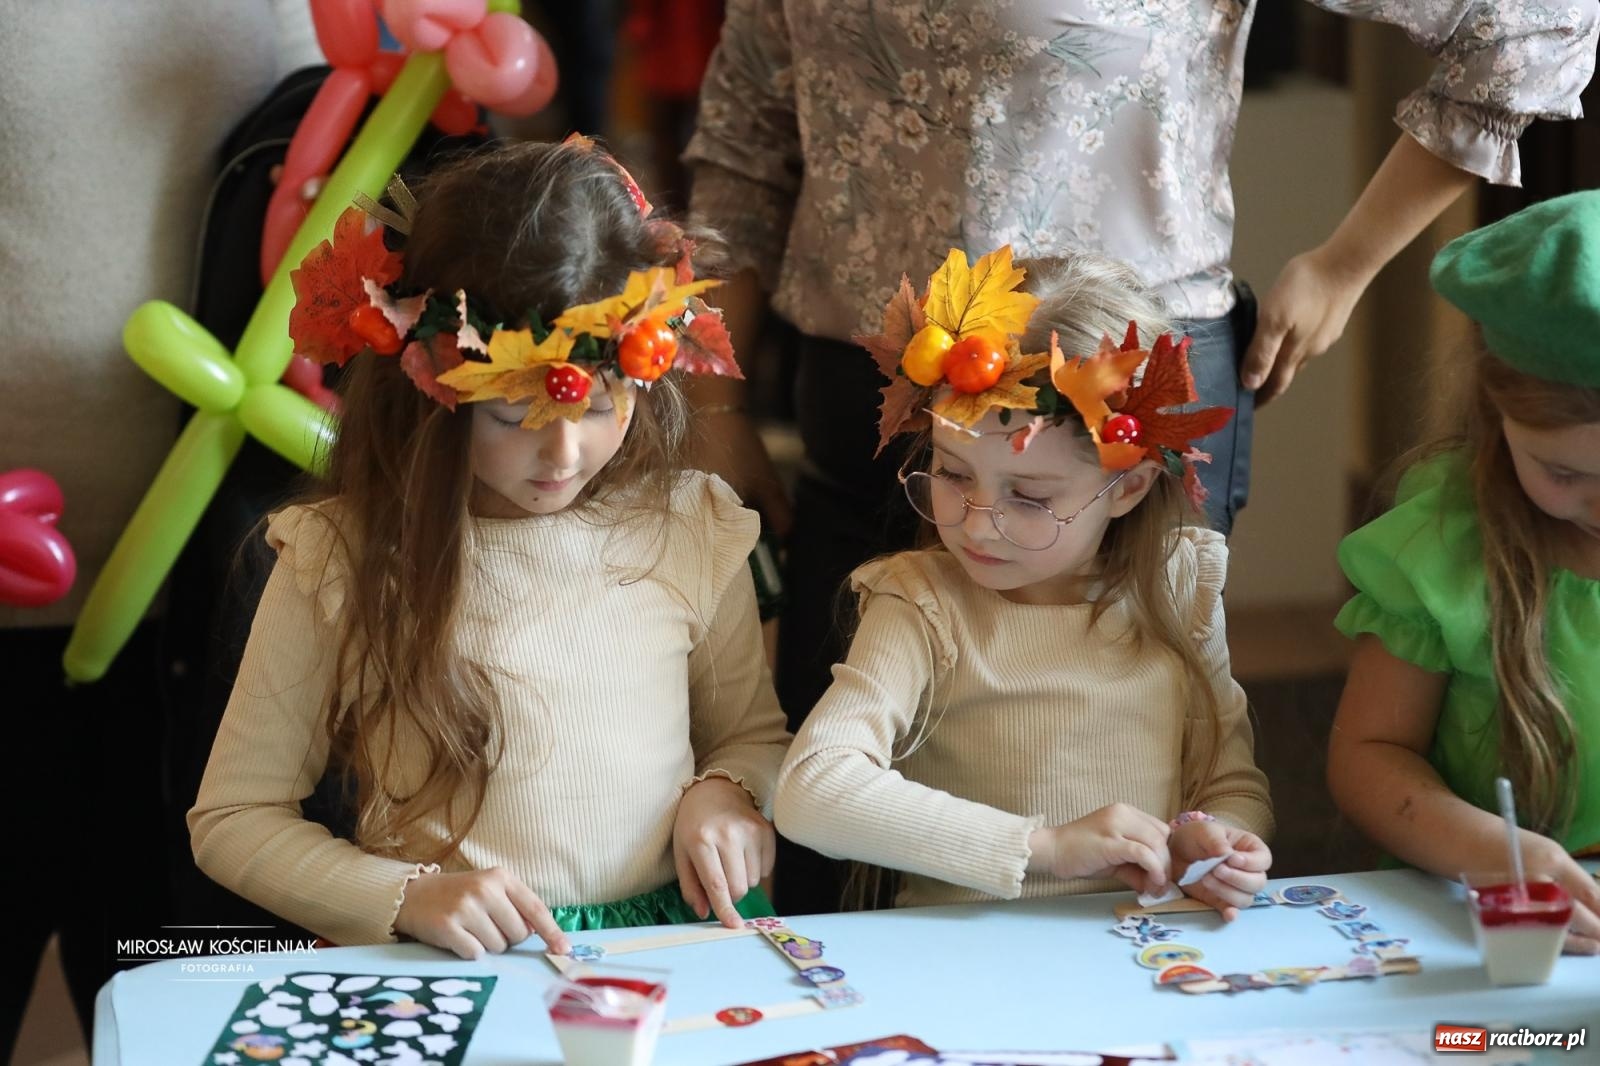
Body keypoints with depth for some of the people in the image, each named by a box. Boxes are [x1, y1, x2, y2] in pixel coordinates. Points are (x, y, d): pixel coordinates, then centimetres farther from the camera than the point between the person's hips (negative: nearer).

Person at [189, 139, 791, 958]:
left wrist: (723, 791, -1)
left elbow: (754, 732, 21)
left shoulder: (693, 528, 4)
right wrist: (408, 896, -12)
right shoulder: (341, 559, -4)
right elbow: (232, 818, 2)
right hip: (446, 976, -2)